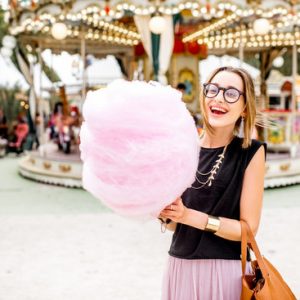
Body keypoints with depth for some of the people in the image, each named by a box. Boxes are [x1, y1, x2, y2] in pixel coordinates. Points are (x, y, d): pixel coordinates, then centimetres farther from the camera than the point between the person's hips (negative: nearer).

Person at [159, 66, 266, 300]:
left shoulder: (251, 152, -9)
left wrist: (189, 215, -20)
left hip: (224, 271, -3)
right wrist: (164, 212, -14)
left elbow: (249, 228, -11)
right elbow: (175, 224, 8)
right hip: (180, 267, 3)